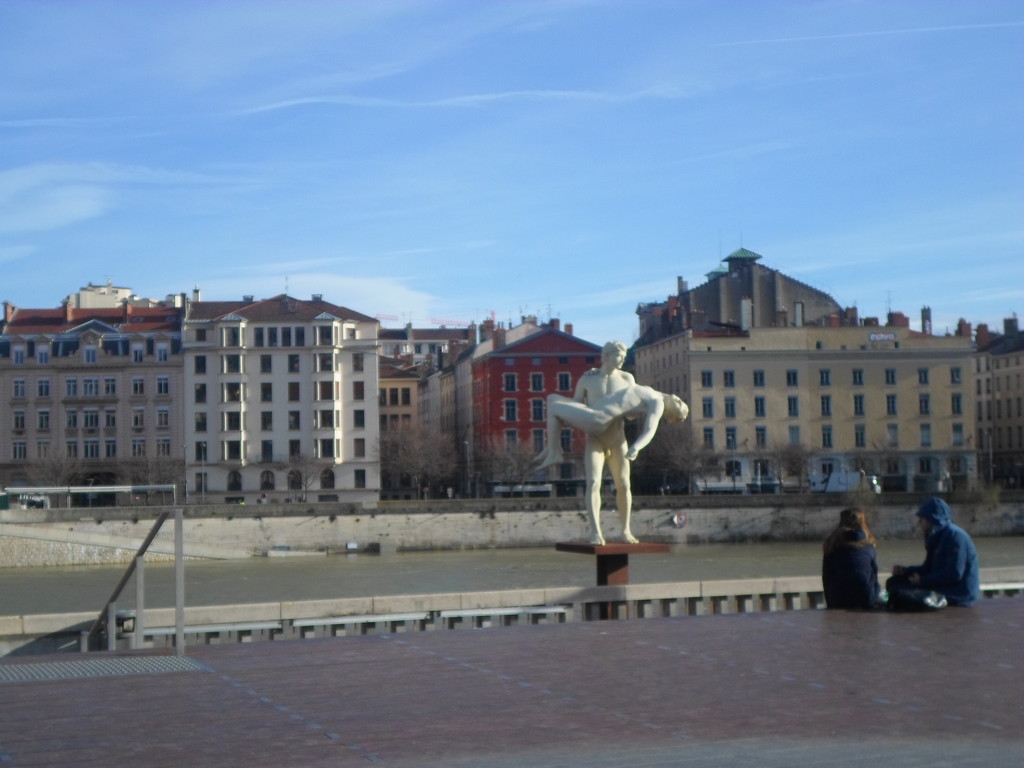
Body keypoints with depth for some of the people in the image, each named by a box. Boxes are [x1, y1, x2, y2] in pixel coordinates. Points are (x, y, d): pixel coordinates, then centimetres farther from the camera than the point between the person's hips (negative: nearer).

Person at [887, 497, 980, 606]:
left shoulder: (955, 536, -17)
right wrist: (905, 570, 2)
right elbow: (928, 568, 18)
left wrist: (923, 580, -19)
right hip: (942, 586, 10)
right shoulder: (937, 536, 14)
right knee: (894, 582, 9)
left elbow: (954, 574, -24)